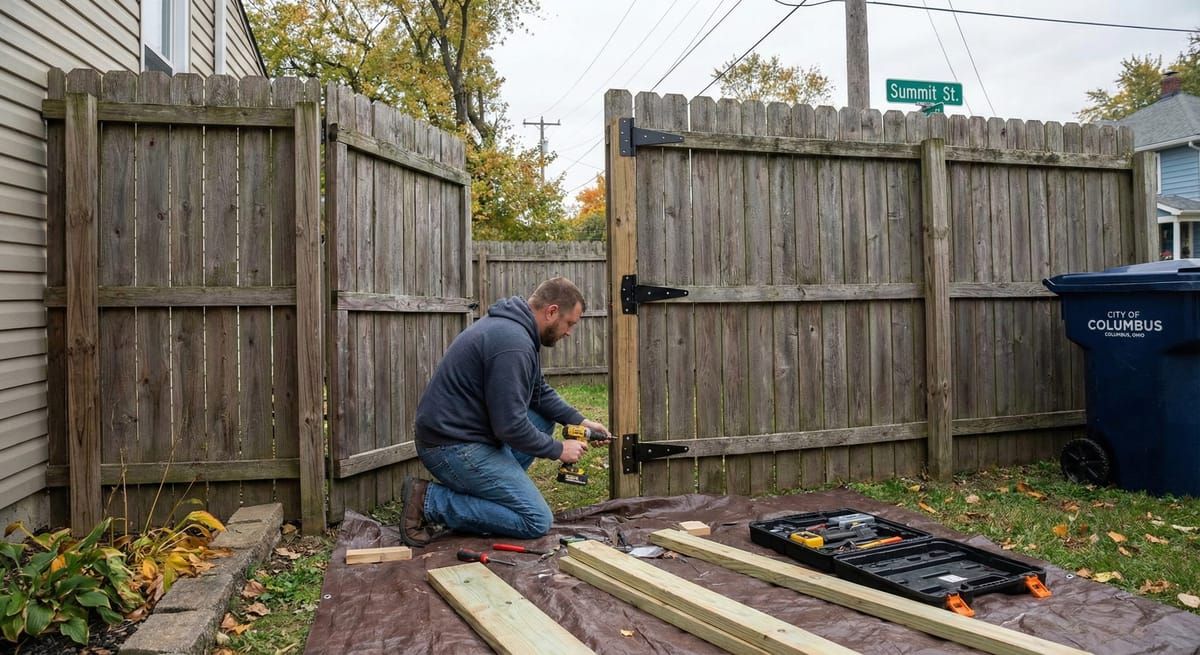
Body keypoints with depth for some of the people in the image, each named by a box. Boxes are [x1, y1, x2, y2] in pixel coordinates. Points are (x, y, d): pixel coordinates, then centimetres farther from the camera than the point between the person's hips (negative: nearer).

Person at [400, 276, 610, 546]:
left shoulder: (513, 326, 9)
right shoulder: (513, 343, -23)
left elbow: (540, 392, 20)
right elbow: (510, 426, -23)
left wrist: (580, 421, 10)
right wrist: (558, 450, -9)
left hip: (461, 430, 10)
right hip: (454, 447, -10)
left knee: (544, 417, 15)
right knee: (537, 521, -6)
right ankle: (431, 501, -6)